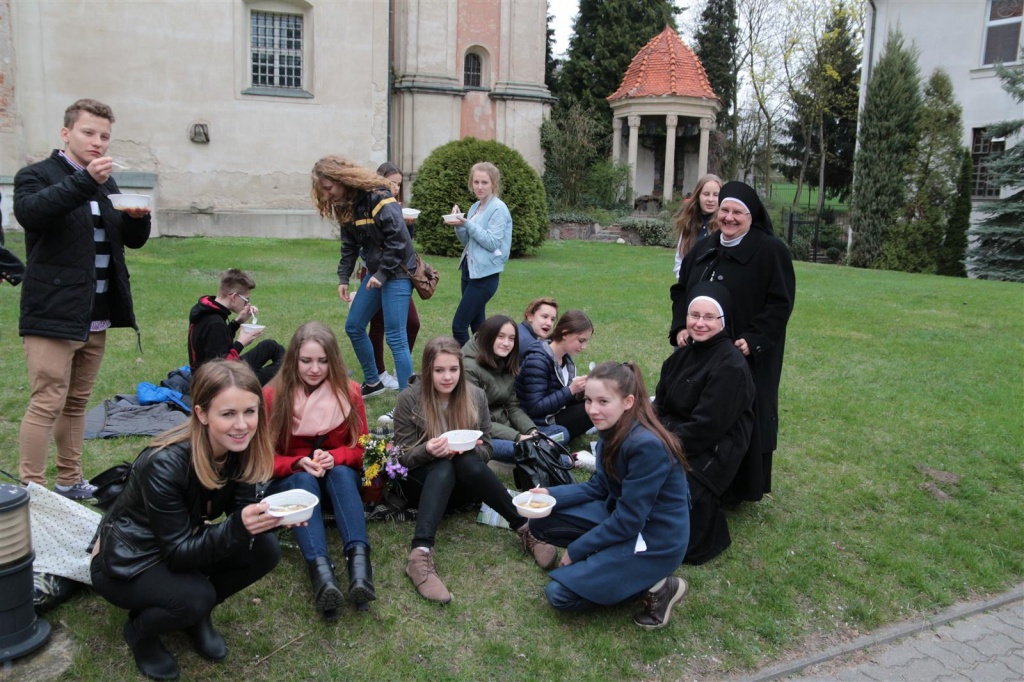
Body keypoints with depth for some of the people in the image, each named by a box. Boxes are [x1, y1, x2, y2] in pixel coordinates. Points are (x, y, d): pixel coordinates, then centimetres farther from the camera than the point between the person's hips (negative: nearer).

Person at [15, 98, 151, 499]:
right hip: (54, 314, -6)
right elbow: (29, 211, -23)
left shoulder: (106, 184, 17)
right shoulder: (37, 176, -2)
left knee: (77, 403, 14)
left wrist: (138, 217, -5)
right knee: (47, 403, -7)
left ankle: (69, 481, 24)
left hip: (96, 316, 6)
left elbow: (134, 240, 17)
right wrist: (85, 181, -34)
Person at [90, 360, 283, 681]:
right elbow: (178, 554, -29)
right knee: (196, 597, -31)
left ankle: (197, 615, 7)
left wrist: (271, 515, -34)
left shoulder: (239, 449, -16)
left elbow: (242, 512, -12)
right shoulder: (165, 464, -33)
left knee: (265, 549, -17)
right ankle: (139, 631, 2)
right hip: (125, 562, -6)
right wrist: (238, 527, -45)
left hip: (183, 544, 6)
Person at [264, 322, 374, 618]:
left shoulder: (349, 391, -7)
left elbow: (360, 447, -2)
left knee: (342, 472, -33)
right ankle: (320, 568, -57)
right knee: (303, 481, -35)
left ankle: (359, 559, -53)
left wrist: (333, 457, -24)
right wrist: (299, 463, -26)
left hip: (340, 475, 1)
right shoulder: (273, 395, -12)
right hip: (289, 479, -1)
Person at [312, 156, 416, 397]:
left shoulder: (379, 198, -20)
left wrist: (383, 273, -20)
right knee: (354, 327, 14)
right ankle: (373, 382, 31)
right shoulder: (345, 205, 7)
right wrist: (343, 278, 6)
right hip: (375, 271, 9)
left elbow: (399, 239, -23)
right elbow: (350, 245, 13)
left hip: (397, 272, -9)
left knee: (395, 336, -10)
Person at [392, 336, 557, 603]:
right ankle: (421, 555, -49)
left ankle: (525, 529, -29)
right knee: (444, 467, -35)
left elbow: (486, 451, 0)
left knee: (468, 463, -33)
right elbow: (403, 456, -9)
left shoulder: (476, 396, -3)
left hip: (462, 484, 2)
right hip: (421, 481, -1)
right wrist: (428, 450, -31)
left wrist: (471, 448, -24)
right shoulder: (410, 399, -10)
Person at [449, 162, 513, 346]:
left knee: (459, 325, -10)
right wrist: (459, 225, -1)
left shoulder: (498, 208, -11)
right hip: (469, 270, 8)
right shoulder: (475, 207, 13)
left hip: (485, 275, -8)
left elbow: (492, 243, -18)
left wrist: (467, 224, -22)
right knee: (477, 325, 13)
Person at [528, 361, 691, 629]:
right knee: (542, 522, 3)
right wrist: (551, 494, -7)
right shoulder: (613, 432, -4)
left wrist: (575, 549, -13)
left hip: (654, 539, -8)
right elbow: (598, 487, 8)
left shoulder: (647, 446, -30)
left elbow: (628, 521, -24)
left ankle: (656, 587, -2)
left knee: (560, 594, -10)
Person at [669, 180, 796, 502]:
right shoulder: (704, 249, 10)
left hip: (747, 356, -5)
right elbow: (680, 290, 14)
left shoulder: (771, 251, -8)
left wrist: (754, 340, -20)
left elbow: (780, 303, -12)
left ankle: (740, 487, 18)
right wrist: (680, 327, -1)